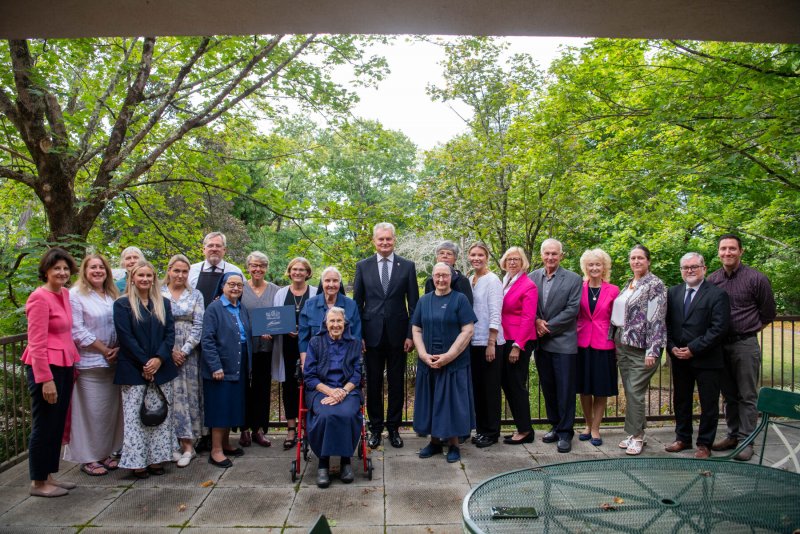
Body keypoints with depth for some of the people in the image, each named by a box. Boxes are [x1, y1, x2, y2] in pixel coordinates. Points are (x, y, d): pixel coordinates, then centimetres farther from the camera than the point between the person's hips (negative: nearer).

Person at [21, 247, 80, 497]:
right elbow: (36, 343, -16)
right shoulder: (40, 298, -14)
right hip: (45, 367, -8)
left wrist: (74, 362, 12)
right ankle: (38, 483, 17)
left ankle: (49, 476, 28)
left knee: (57, 424, 15)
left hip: (64, 366, 8)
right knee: (44, 424, 3)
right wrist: (46, 379, -18)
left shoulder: (64, 294, 10)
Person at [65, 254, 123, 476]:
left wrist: (118, 349, -4)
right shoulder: (75, 295, -6)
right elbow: (77, 331, -12)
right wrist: (104, 350, -12)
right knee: (91, 410, 1)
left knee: (111, 408, 11)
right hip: (89, 363, -6)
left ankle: (105, 453, 24)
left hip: (112, 363, 6)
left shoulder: (113, 296, 11)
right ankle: (88, 458, 14)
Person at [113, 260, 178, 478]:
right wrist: (145, 364, -12)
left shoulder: (163, 303, 11)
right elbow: (125, 337, -8)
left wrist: (159, 359, -9)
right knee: (135, 417, 0)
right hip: (133, 370, -4)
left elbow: (170, 333, 5)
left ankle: (156, 459, 15)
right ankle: (137, 462, 9)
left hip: (161, 368, 4)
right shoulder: (122, 304, -1)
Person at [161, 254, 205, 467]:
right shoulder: (158, 294, 3)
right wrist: (169, 350, -10)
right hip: (164, 352, 0)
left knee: (187, 394, 0)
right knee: (169, 395, 1)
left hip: (188, 352, 1)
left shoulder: (195, 295, 6)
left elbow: (198, 325, 0)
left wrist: (184, 351, -9)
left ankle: (187, 443, 3)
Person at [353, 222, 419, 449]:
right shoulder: (363, 266, 4)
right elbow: (357, 302, 5)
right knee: (373, 383, 8)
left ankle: (394, 428, 22)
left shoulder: (407, 266, 2)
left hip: (397, 334, 0)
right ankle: (375, 428, 22)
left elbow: (413, 303, 3)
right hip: (372, 334, 0)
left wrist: (411, 334, -3)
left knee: (396, 383, 8)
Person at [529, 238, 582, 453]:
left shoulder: (573, 279, -5)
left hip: (563, 343, -4)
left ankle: (565, 433, 12)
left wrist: (548, 327, -12)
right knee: (547, 387, 13)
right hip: (541, 342, 4)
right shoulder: (532, 277, 5)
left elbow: (572, 310, -10)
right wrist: (537, 321, -11)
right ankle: (555, 426, 28)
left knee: (565, 389, 1)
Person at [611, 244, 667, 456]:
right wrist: (616, 343, 15)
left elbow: (657, 319, -13)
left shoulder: (655, 284, -8)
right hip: (622, 344, 7)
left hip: (641, 346, -7)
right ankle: (635, 433, 20)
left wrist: (652, 350, -18)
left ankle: (636, 436, 6)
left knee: (635, 392, -6)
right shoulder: (628, 284, 15)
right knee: (629, 392, 10)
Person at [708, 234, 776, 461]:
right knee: (729, 395, 14)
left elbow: (768, 314, 3)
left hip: (745, 344, -4)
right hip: (720, 344, 4)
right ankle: (732, 435, 25)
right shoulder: (712, 280, 4)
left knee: (747, 396, 1)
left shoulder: (756, 279, -6)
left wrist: (748, 331, 5)